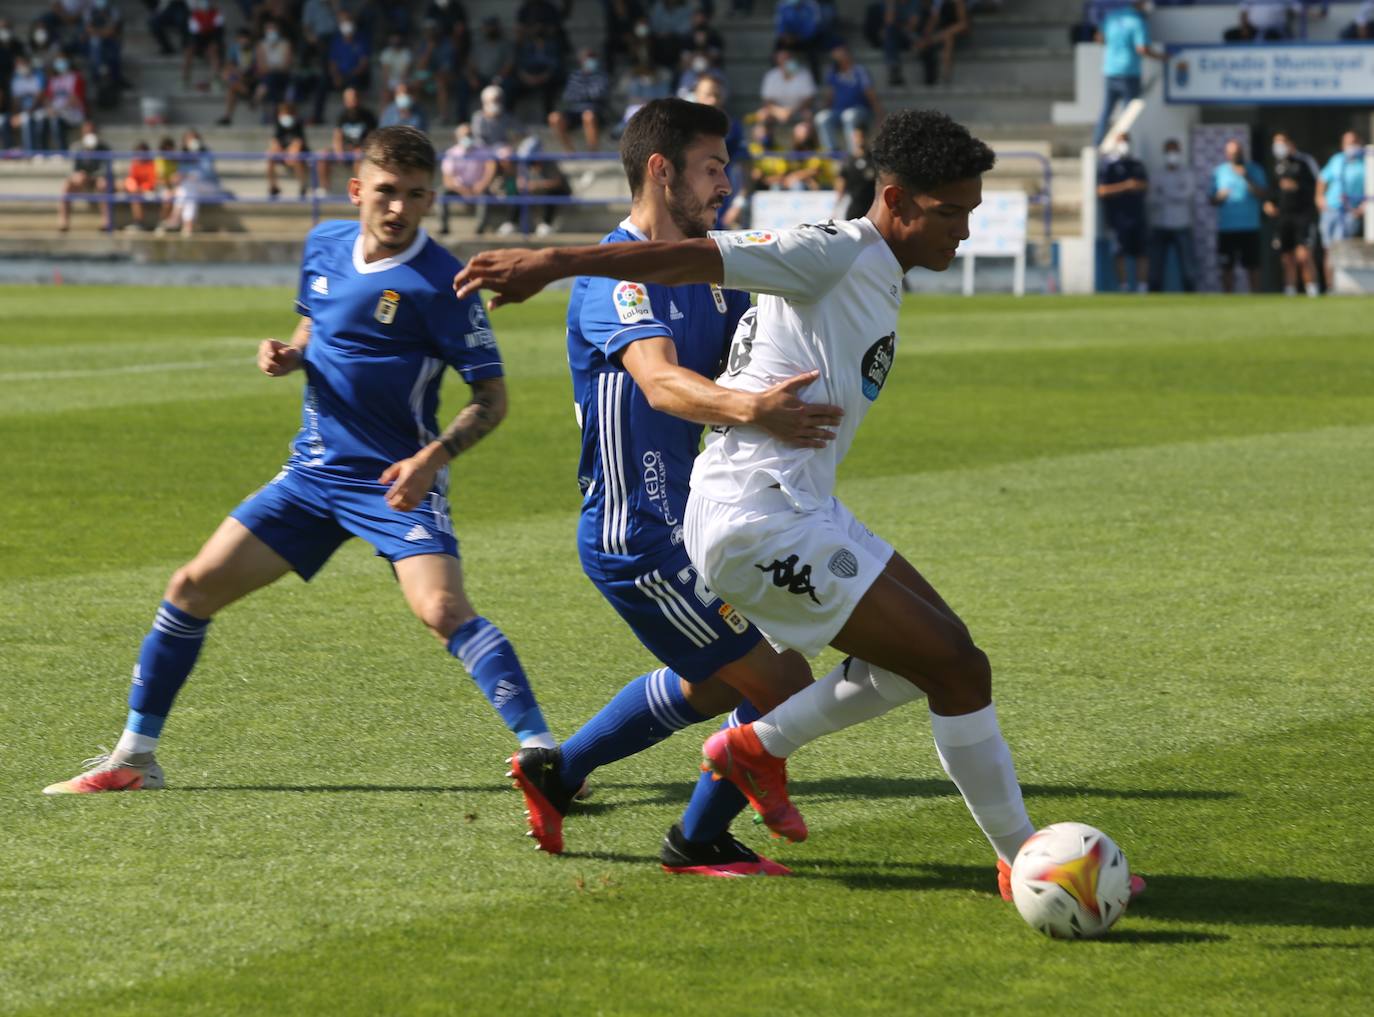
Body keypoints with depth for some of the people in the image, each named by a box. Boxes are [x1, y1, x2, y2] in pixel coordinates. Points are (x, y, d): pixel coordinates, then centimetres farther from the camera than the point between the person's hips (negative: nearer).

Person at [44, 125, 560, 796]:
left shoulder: (438, 283, -16)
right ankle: (134, 758, 18)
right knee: (192, 588, 5)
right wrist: (287, 355, 1)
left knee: (443, 609, -28)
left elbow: (491, 397, -13)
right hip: (313, 473, 6)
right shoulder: (325, 245, 4)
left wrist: (436, 455, -29)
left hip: (395, 483, -6)